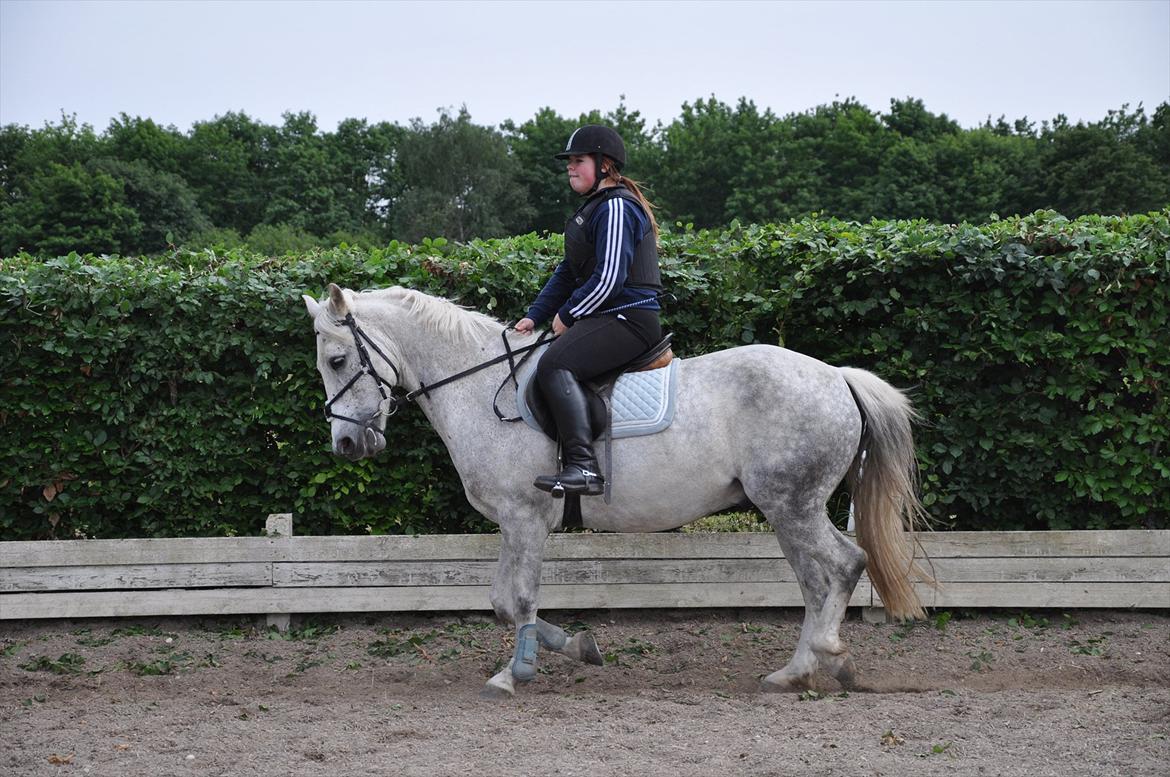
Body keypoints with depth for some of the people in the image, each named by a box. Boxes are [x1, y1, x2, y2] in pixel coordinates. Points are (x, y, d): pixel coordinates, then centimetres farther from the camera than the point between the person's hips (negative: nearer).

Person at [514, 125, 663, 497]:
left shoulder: (616, 208, -12)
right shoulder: (593, 209, 21)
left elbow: (608, 278, -20)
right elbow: (568, 272, 22)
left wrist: (566, 315, -10)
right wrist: (535, 316, 12)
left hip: (629, 319, -11)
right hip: (606, 319, 11)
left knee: (554, 364, -29)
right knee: (544, 363, 16)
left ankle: (583, 467, -37)